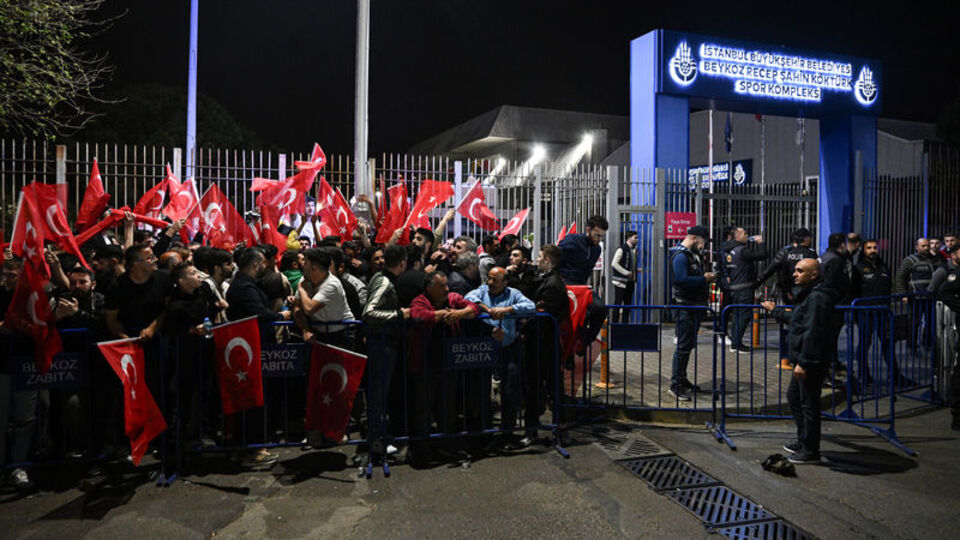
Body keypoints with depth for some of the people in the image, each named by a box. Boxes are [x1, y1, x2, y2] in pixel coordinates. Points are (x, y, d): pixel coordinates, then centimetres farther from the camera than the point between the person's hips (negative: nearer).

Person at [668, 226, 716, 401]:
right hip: (684, 306, -10)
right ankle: (675, 385, -2)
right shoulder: (680, 255, -15)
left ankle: (681, 378, 25)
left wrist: (707, 277, 9)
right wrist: (704, 279, -19)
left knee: (689, 344, 15)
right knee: (683, 345, -8)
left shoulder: (694, 254, 18)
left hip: (695, 306, 10)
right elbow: (682, 280, -27)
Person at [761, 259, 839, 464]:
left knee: (809, 404, -2)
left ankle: (811, 451, 10)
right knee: (793, 396, 21)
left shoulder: (817, 297, -20)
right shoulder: (808, 294, 14)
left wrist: (803, 362, -26)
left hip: (812, 361, -11)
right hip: (804, 358, 11)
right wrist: (775, 311, 39)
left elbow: (812, 332, -25)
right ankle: (803, 441, 33)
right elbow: (797, 319, 30)